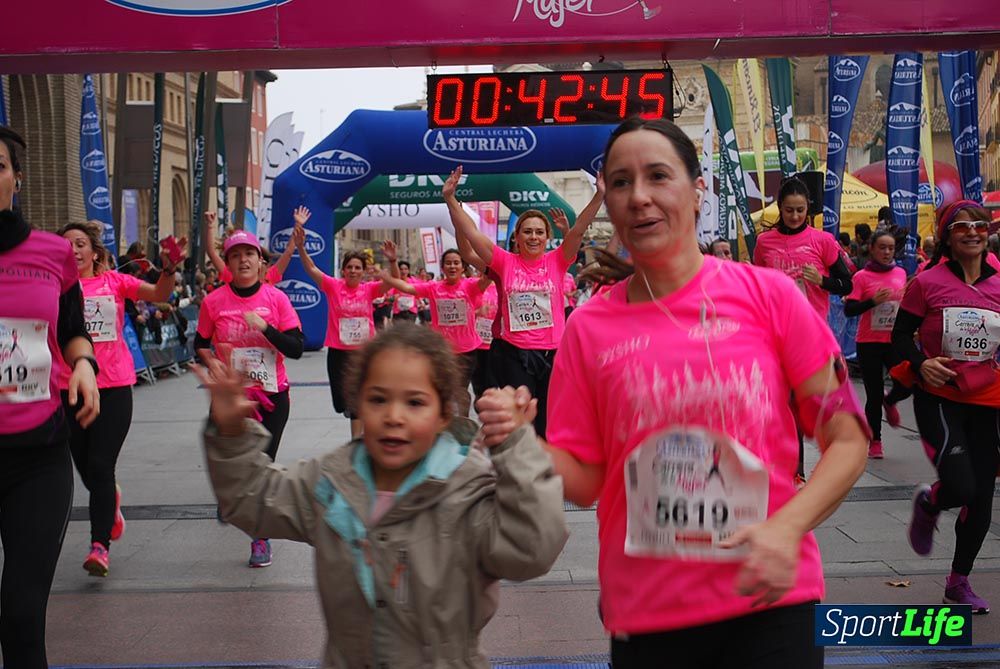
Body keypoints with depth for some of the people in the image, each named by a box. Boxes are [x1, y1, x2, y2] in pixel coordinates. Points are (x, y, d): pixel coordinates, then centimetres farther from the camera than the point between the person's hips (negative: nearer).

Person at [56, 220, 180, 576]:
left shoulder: (114, 281, 2)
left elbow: (159, 294, -11)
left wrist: (169, 269, -29)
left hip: (114, 387, -2)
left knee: (100, 466, -8)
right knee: (85, 468, 15)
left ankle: (100, 544, -3)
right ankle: (110, 499, 47)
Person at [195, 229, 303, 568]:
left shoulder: (276, 298, -5)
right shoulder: (214, 301, -3)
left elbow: (296, 348, -9)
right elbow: (201, 344, 9)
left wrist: (265, 327, -21)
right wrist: (212, 363, -11)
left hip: (271, 395, -1)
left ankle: (261, 538, 15)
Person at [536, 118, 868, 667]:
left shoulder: (767, 294, -5)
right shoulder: (589, 327, -1)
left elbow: (847, 440, -2)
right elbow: (584, 480, 2)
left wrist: (786, 529, -17)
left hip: (769, 600, -1)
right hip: (643, 616, 2)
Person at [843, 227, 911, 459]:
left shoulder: (900, 273, 6)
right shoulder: (862, 277, -6)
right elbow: (848, 310, -11)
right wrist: (873, 301, -24)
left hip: (895, 341, 3)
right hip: (869, 343, -3)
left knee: (907, 383, -12)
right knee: (874, 395, 3)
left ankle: (889, 401, 25)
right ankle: (874, 441, 22)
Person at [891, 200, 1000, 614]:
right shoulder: (928, 282, -6)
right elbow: (900, 335, -3)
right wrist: (920, 363, -20)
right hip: (938, 397, -4)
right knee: (961, 486, -21)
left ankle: (959, 581, 28)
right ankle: (927, 504, 18)